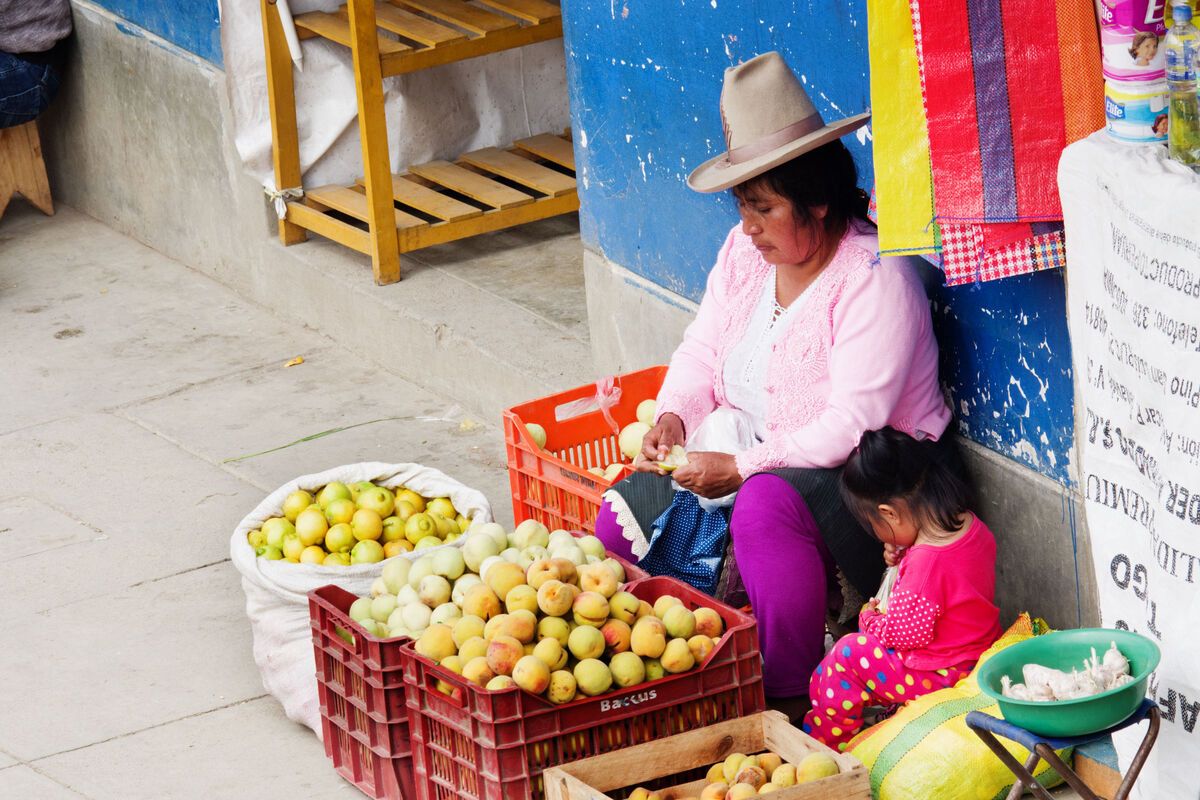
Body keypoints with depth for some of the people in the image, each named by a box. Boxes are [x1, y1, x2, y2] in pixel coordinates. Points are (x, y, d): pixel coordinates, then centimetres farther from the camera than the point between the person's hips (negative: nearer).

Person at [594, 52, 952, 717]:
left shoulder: (873, 280, -21)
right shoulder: (745, 251, 3)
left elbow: (851, 426, -26)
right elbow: (702, 351, 14)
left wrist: (740, 466, -26)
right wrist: (674, 415, -7)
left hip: (864, 482, -8)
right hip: (751, 458, 8)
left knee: (765, 504, -38)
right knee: (626, 511, -11)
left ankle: (790, 697, -27)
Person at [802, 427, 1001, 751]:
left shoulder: (926, 563, -32)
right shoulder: (973, 527, -4)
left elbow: (908, 630, -24)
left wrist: (871, 620, -4)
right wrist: (903, 555, 6)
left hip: (939, 675, -10)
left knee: (849, 654, 1)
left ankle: (827, 739, 15)